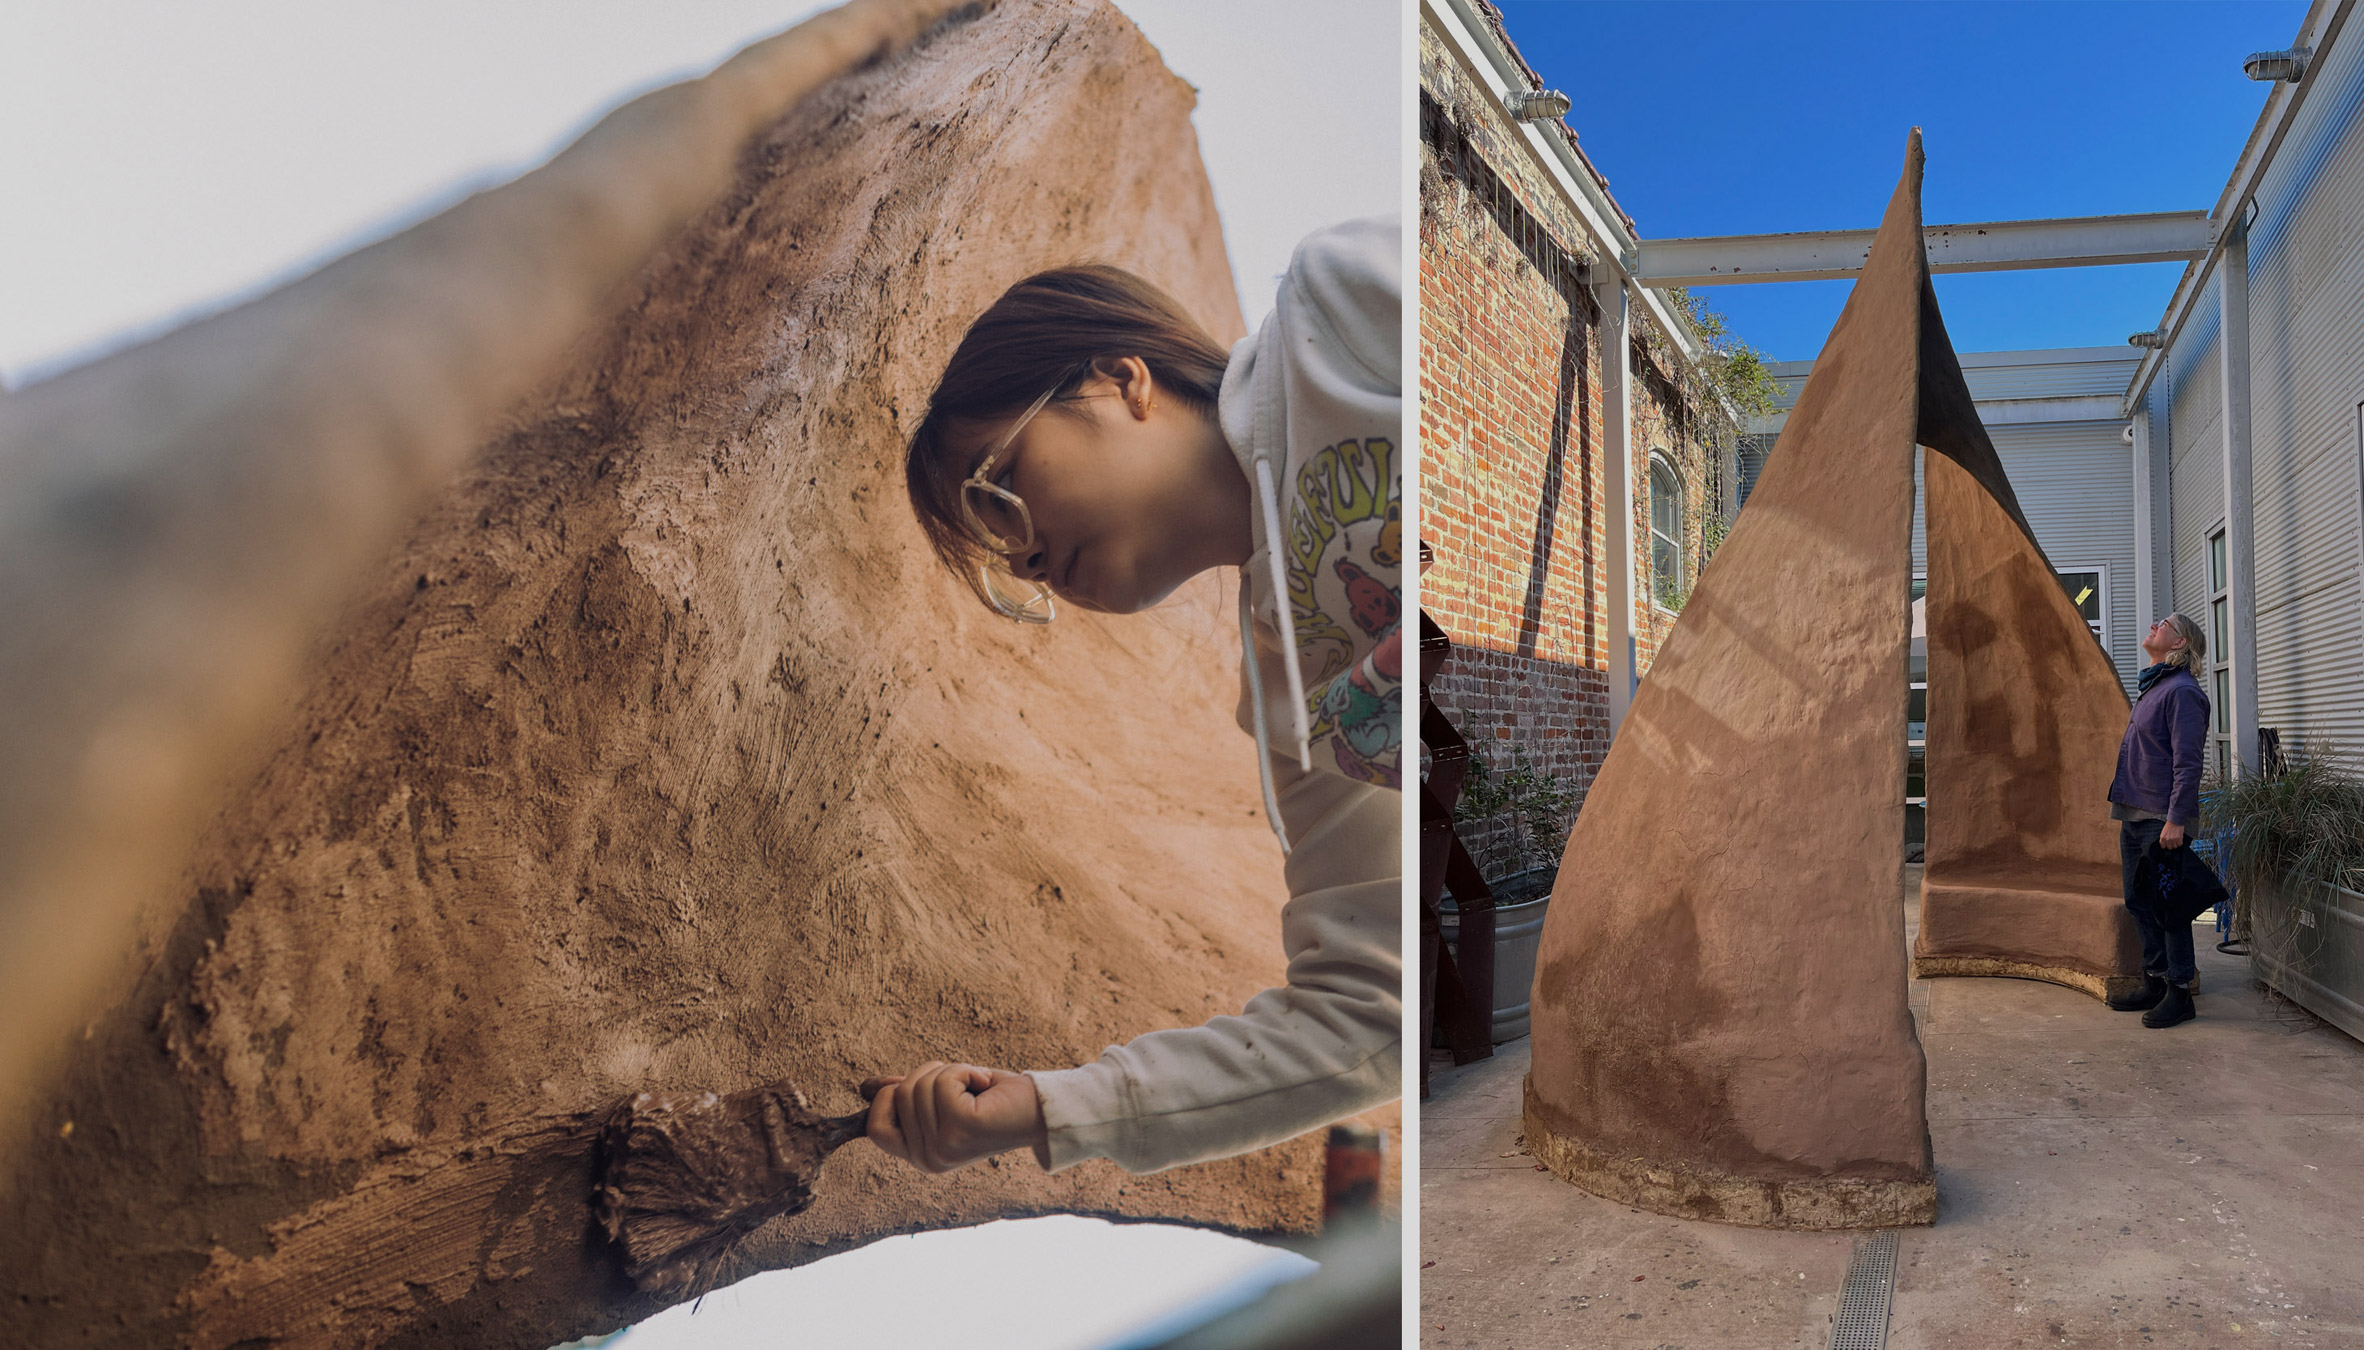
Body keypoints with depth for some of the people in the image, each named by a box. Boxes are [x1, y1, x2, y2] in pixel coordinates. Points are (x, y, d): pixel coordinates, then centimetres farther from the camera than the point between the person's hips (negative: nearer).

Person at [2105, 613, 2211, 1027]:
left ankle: (2179, 993, 4)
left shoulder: (2182, 692, -12)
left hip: (2161, 820, -9)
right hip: (2135, 816, 9)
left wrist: (2176, 820, -22)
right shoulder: (2148, 688, 18)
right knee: (2140, 900, 12)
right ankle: (2154, 982, 21)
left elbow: (2187, 762, -18)